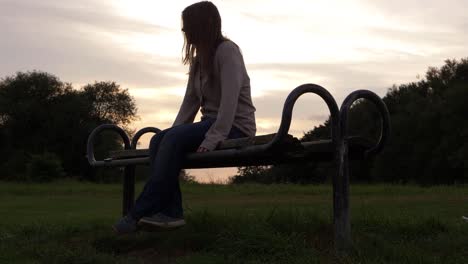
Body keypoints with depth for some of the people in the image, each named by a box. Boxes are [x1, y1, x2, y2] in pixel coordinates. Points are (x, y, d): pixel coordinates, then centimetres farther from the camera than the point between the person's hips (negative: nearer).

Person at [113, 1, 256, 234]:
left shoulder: (227, 50, -10)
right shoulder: (199, 59, 17)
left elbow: (230, 98, -21)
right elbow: (190, 101, 10)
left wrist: (212, 138, -29)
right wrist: (173, 132, -3)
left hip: (235, 126, -8)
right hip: (212, 122, 8)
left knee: (174, 139, -27)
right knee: (159, 140, -14)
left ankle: (142, 212, -24)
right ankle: (170, 212, -22)